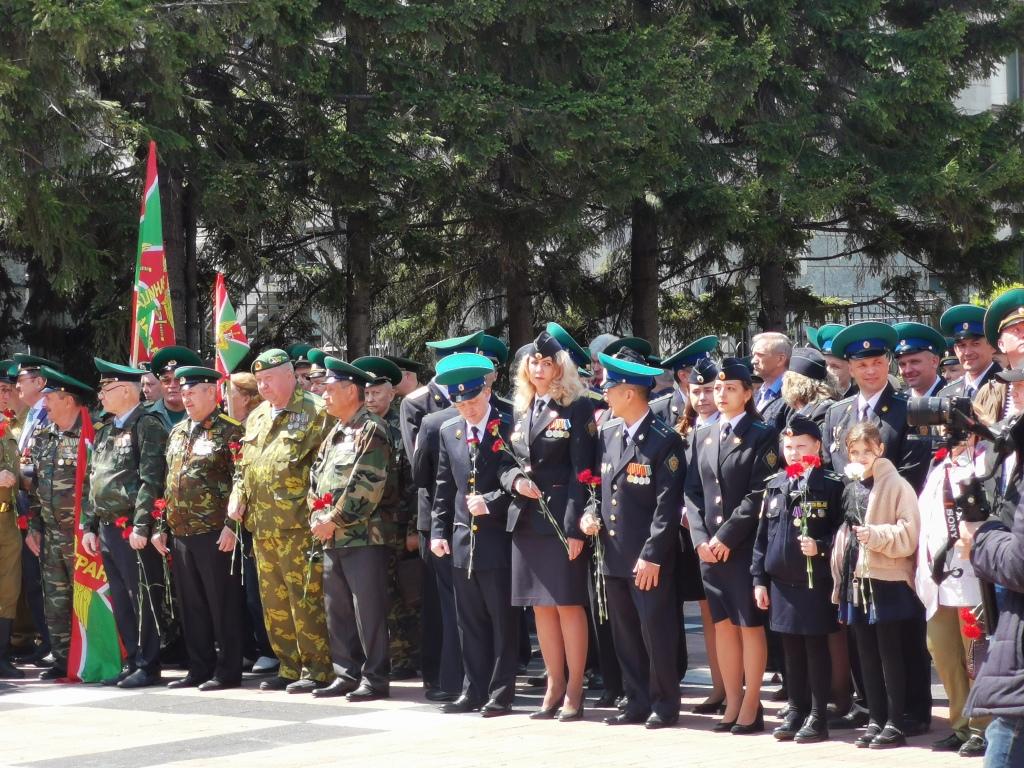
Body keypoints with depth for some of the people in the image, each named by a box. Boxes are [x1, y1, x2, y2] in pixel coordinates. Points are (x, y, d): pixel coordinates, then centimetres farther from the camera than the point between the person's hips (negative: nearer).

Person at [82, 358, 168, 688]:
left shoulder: (147, 426, -8)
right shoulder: (105, 431, 18)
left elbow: (151, 481, -16)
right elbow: (94, 482, 21)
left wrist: (141, 526, -21)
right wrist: (89, 525, 15)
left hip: (133, 528, -9)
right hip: (107, 527, 9)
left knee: (143, 598, -3)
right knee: (121, 599, 12)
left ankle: (149, 666, 3)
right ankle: (133, 661, 19)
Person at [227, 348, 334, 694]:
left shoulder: (315, 412, -5)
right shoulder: (256, 418, 19)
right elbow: (243, 466, 27)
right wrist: (237, 497, 10)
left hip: (298, 526, -8)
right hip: (261, 527, 8)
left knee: (306, 600, -6)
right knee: (274, 602, 11)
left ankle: (317, 669, 0)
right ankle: (289, 667, 20)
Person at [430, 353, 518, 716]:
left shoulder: (510, 429, -7)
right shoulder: (448, 432, 10)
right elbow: (444, 487, 15)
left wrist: (491, 502, -19)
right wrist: (438, 530, 9)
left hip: (498, 539, -5)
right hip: (463, 540, 5)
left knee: (503, 621, 2)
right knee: (470, 622, 11)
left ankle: (501, 693, 7)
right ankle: (474, 690, 18)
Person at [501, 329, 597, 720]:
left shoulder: (578, 408, -4)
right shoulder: (521, 411, 15)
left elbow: (581, 470, -10)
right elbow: (507, 464, 20)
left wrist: (575, 526, -17)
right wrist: (514, 480, -5)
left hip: (561, 518, -6)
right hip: (525, 519, 6)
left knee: (568, 603, -3)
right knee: (541, 606, 9)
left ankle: (574, 689, 4)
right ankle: (554, 686, 16)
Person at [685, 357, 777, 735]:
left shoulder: (762, 436, -3)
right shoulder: (702, 436, 14)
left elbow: (758, 495, -10)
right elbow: (692, 492, 11)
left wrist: (726, 537, -13)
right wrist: (701, 538, -2)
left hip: (745, 546, -5)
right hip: (709, 546, 5)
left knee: (750, 625, 0)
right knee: (723, 625, 8)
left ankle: (751, 706, 5)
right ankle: (732, 702, 15)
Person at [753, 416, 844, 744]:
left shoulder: (831, 486, -7)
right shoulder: (775, 486, 8)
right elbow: (763, 534, 11)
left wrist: (820, 547, -23)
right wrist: (759, 578, 8)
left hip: (815, 583, -5)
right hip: (781, 583, 5)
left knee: (816, 649, 2)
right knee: (791, 650, 12)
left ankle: (818, 717, 8)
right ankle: (796, 710, 22)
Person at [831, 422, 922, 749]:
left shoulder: (897, 486, -7)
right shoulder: (850, 487, 13)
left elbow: (909, 534, -12)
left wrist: (876, 535, -25)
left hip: (887, 581, -6)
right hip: (856, 579, 7)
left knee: (890, 654, -2)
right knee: (867, 655, 11)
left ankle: (896, 723, 3)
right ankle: (876, 719, 18)